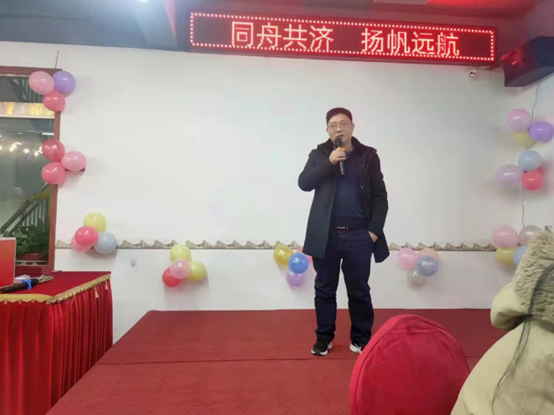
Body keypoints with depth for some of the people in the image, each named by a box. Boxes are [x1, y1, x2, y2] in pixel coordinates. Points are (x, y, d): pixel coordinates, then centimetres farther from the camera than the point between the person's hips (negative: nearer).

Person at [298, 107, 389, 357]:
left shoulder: (368, 156, 6)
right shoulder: (319, 155, 7)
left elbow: (380, 196, 4)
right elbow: (304, 183, -8)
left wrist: (375, 229, -5)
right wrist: (330, 162, -16)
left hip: (358, 234, 0)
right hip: (326, 234, 1)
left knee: (359, 290, 9)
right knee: (325, 289, 10)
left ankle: (361, 338, 26)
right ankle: (324, 337, 25)